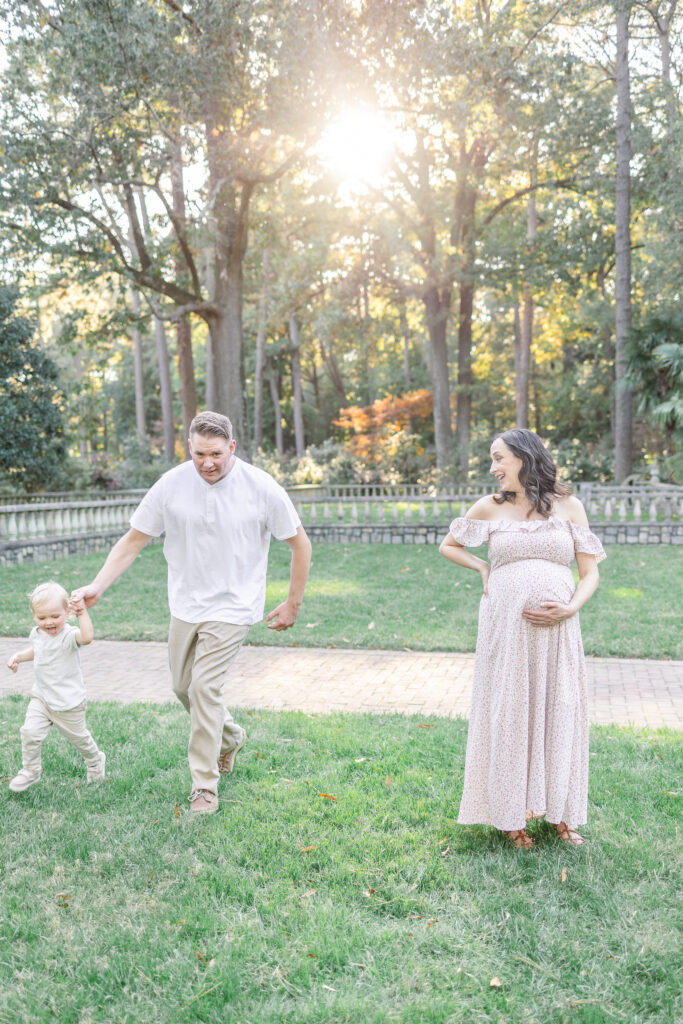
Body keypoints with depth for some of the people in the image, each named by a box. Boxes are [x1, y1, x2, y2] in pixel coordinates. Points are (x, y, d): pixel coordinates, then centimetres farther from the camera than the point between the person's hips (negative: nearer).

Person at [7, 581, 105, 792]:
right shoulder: (36, 634, -2)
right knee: (30, 731, -9)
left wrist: (82, 612, -57)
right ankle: (30, 771, 13)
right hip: (41, 698, 5)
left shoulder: (69, 635, -25)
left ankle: (95, 761, 43)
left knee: (78, 736, 14)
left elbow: (86, 637, -50)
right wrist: (18, 656, 8)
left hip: (69, 703, -5)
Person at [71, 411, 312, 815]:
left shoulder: (262, 488, -15)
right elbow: (133, 540, -2)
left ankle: (205, 785, 2)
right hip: (186, 604, 4)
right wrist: (97, 587, -13)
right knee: (183, 686, 14)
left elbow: (300, 544, -3)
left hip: (232, 606, -4)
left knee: (205, 687, -13)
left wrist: (293, 604, 0)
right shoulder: (172, 485, -9)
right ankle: (230, 737, 43)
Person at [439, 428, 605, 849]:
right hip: (505, 626, 0)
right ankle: (511, 814, 16)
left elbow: (590, 573, 4)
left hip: (556, 627, 0)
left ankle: (559, 812, 22)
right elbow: (448, 545, 20)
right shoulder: (491, 508, 6)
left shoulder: (568, 506, 4)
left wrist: (570, 608, -12)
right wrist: (483, 568, 6)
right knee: (508, 713, 4)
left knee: (559, 711, 6)